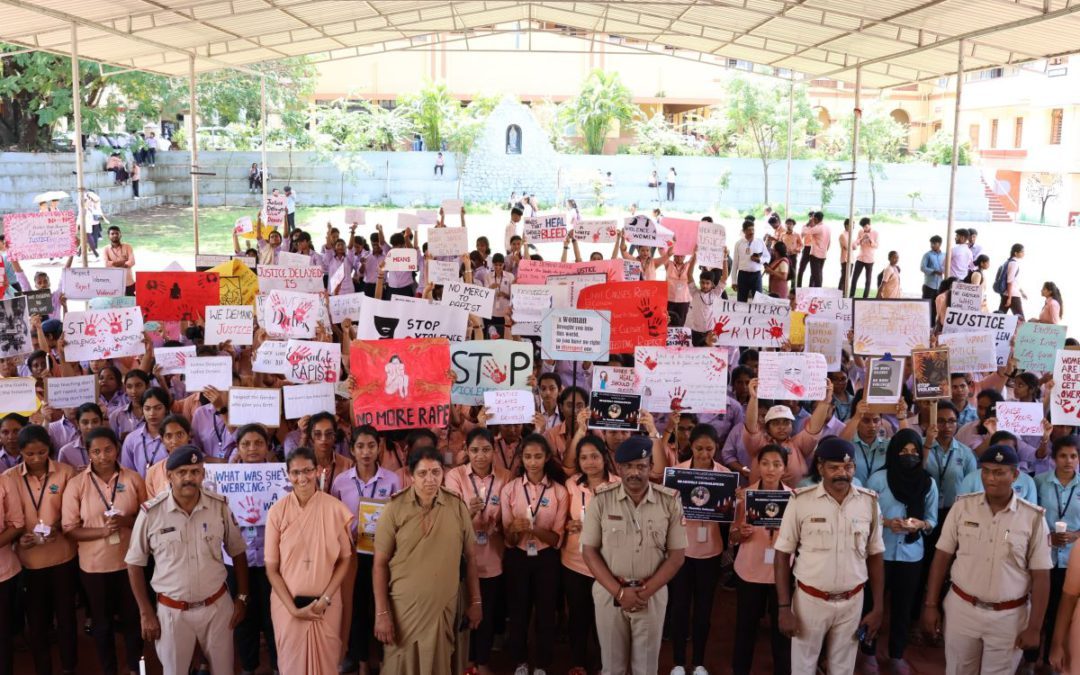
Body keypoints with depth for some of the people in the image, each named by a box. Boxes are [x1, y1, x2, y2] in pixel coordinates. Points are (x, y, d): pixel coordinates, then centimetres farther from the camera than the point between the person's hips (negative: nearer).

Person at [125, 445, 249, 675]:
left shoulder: (220, 506, -8)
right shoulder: (151, 512, -13)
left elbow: (238, 552, 4)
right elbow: (135, 563, -2)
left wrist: (242, 598, 3)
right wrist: (146, 613, -3)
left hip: (217, 606, 1)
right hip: (172, 611, -1)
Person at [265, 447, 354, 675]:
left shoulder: (335, 509, -7)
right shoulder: (277, 511, -8)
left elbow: (345, 559, 0)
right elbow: (271, 568, -3)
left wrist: (325, 599, -8)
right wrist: (293, 608, -9)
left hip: (327, 604, 0)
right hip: (287, 604, 0)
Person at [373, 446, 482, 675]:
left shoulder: (458, 507, -2)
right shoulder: (394, 510, -9)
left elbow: (470, 557, 6)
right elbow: (380, 564, -6)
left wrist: (475, 602, 6)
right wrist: (381, 612, -9)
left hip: (444, 608, 2)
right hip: (403, 608, -2)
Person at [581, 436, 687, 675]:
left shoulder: (670, 501, -5)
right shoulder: (601, 501, -6)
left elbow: (677, 555, -3)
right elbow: (589, 551, -4)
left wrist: (646, 591, -12)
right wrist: (619, 592, -12)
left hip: (652, 595, 0)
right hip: (609, 593, 0)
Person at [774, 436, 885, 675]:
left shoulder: (869, 502, -3)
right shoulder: (801, 501, -11)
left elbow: (875, 556, 5)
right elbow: (782, 555, -6)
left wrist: (878, 608, 4)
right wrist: (784, 607, -9)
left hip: (852, 602, 2)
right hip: (809, 600, -2)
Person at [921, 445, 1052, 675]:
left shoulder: (1033, 517, -8)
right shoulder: (962, 506, -4)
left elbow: (1041, 576, -4)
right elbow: (942, 557, 0)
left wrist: (1034, 627, -5)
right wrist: (931, 605, 0)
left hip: (1009, 616, -1)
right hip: (961, 608, 1)